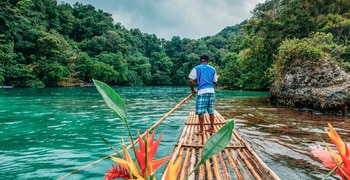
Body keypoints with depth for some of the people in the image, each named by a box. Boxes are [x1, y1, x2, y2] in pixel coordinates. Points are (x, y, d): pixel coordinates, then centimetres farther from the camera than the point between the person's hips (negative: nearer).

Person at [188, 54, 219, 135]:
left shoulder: (196, 68, 2)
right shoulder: (213, 69, 13)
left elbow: (191, 81, -5)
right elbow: (215, 82, 15)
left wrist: (192, 89, 9)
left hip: (202, 91, -4)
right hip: (211, 91, 5)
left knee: (201, 112, -1)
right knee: (211, 111, 13)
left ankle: (201, 130, 2)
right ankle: (212, 128, 21)